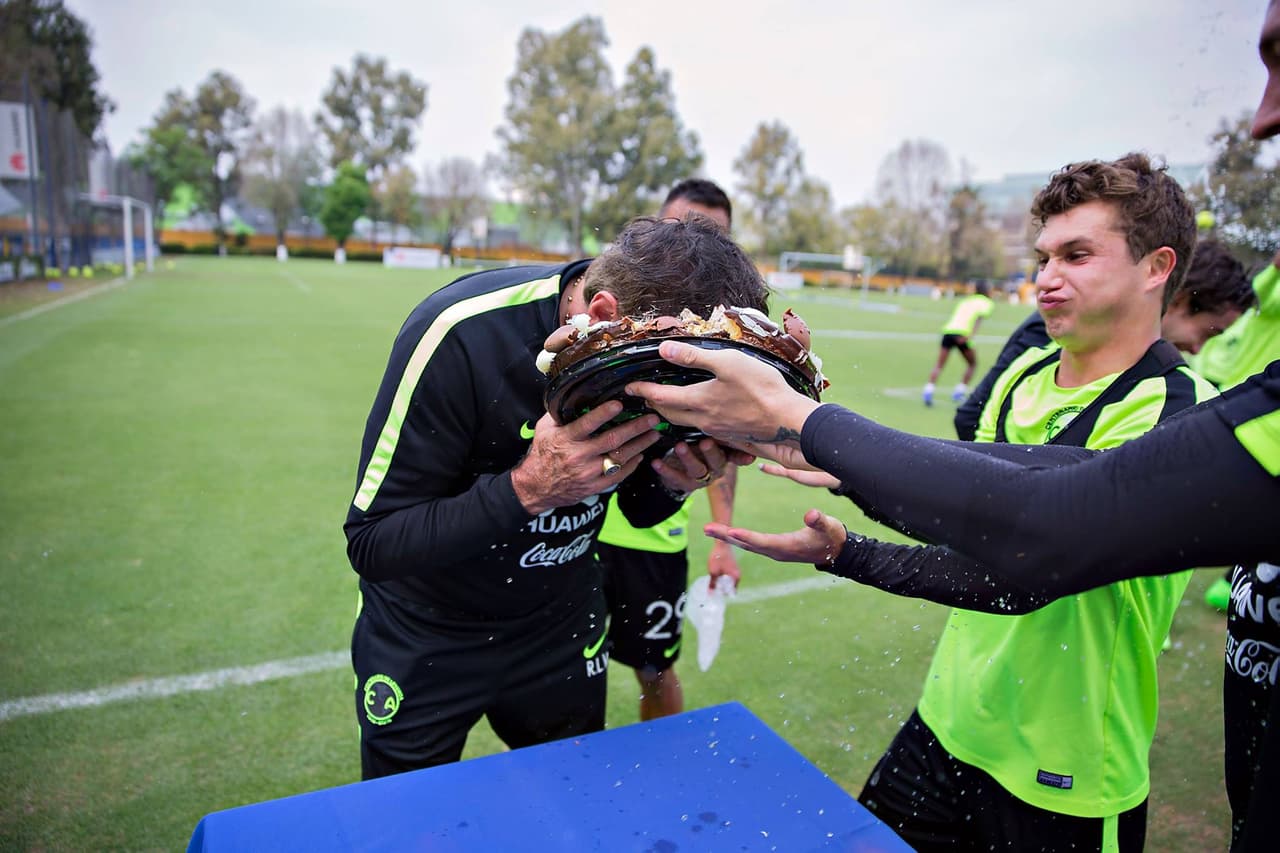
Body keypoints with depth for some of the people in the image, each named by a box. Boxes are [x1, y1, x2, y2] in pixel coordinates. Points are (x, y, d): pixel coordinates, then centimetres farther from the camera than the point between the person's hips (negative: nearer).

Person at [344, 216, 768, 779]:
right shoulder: (461, 335, -32)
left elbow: (639, 511, -1)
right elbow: (370, 543, -26)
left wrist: (674, 481, -24)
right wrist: (528, 488, -39)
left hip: (563, 630, 4)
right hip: (425, 643, -3)